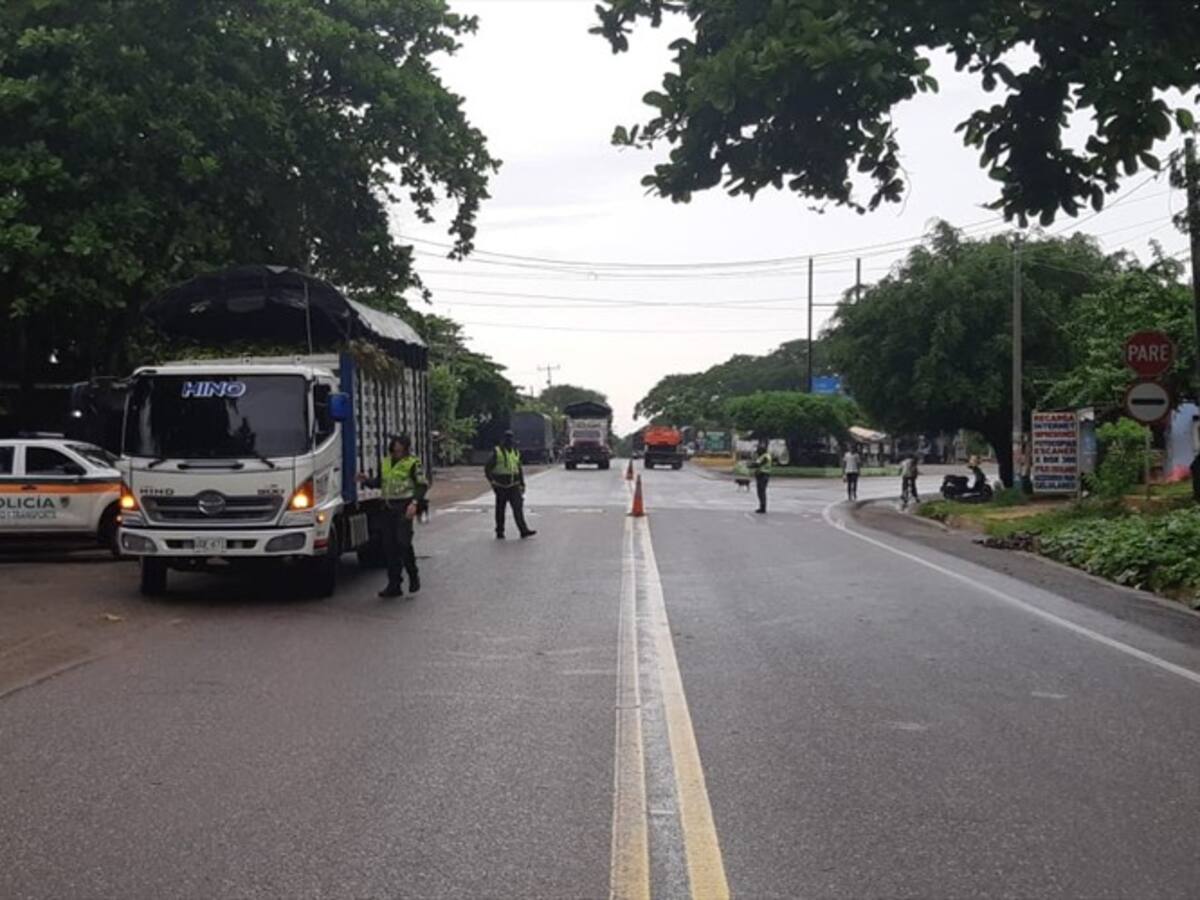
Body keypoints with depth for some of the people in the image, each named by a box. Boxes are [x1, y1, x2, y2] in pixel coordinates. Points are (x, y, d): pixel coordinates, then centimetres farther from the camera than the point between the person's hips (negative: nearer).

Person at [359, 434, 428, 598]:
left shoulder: (413, 463, -2)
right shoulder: (384, 463, 16)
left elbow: (422, 485, -7)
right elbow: (379, 482, 26)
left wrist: (414, 503, -20)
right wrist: (367, 480, 6)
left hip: (404, 507, -6)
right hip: (388, 507, 6)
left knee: (403, 542, -15)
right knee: (389, 546, 4)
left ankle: (413, 576, 8)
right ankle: (394, 585, 9)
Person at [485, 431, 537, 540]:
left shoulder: (516, 452, 12)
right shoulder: (497, 452, -3)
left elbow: (520, 470, 19)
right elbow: (487, 469, -4)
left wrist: (522, 484, 15)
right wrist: (492, 481, -12)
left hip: (513, 486, 3)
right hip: (501, 486, -3)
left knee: (518, 507, -8)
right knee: (500, 509, 5)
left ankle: (524, 530, -14)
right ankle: (499, 532, 13)